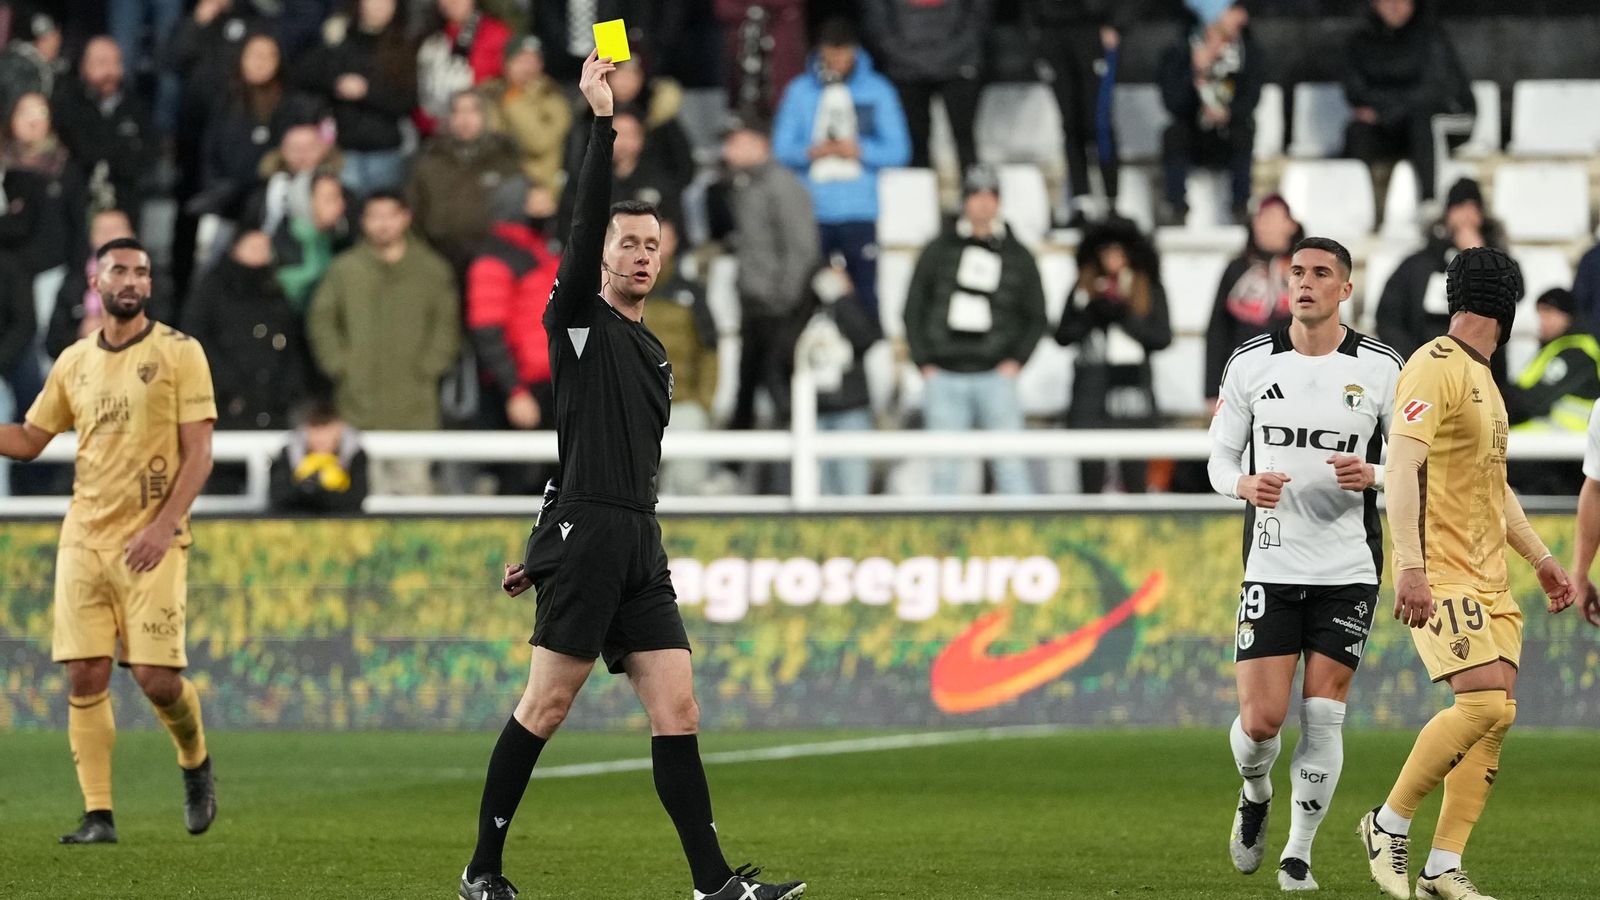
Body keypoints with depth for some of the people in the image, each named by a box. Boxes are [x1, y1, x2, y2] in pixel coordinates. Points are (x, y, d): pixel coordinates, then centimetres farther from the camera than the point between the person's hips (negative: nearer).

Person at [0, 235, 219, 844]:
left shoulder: (179, 353, -2)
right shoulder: (74, 362, 11)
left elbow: (198, 454, -6)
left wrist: (162, 526, -17)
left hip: (151, 541, -4)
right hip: (84, 536, 4)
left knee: (156, 675, -10)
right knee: (85, 676, -4)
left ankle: (196, 762, 21)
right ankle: (98, 817, 1)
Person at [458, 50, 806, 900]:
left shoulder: (653, 354, 22)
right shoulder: (578, 320, 2)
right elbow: (586, 223, -14)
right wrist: (601, 123, -19)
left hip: (639, 546, 7)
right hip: (585, 536, -7)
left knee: (677, 712, 0)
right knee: (545, 707, -6)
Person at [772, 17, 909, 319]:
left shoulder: (878, 90, 6)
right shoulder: (799, 91, 7)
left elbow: (898, 151, 4)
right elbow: (781, 149, 5)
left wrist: (861, 151, -13)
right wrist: (811, 152, -14)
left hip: (859, 213, -1)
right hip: (811, 211, 1)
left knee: (866, 294, -5)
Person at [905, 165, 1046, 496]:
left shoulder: (1018, 257, 9)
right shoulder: (938, 251, 9)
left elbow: (1036, 318, 13)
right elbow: (913, 310, 11)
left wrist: (1015, 362, -1)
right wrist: (924, 363, 1)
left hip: (995, 377, -1)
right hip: (945, 378, 1)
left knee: (1010, 463, -9)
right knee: (944, 470, 2)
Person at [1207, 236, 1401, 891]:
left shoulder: (1381, 369, -1)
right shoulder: (1250, 364, 2)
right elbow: (1220, 458, 9)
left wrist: (1373, 476, -15)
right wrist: (1246, 485, -14)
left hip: (1349, 569, 0)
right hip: (1271, 563, 0)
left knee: (1323, 715, -3)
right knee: (1260, 720, -7)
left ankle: (1299, 854, 12)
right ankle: (1255, 796, 27)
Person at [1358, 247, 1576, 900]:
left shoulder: (1481, 378, 21)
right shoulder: (1434, 369, -10)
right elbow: (1401, 468, -20)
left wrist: (1540, 558, 30)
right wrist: (1409, 567, -29)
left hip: (1488, 577, 10)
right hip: (1440, 575, -10)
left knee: (1496, 714, 0)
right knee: (1485, 702, -20)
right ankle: (1390, 823, -4)